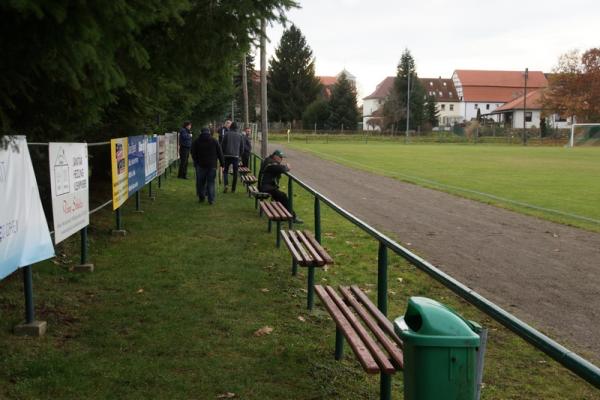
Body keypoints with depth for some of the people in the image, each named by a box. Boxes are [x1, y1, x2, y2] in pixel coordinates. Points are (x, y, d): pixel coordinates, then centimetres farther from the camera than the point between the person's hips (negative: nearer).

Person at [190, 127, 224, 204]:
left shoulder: (196, 141, 3)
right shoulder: (214, 141, 3)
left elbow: (193, 154, 5)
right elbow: (220, 153, 3)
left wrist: (196, 162, 18)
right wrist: (222, 163, 8)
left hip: (200, 164, 0)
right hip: (212, 165, 0)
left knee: (200, 182, 10)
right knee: (211, 182, 3)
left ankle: (201, 197, 14)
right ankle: (211, 199, -2)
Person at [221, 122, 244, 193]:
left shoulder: (227, 134, 0)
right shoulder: (240, 135, 6)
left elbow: (223, 145, 0)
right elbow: (242, 147, 8)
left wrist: (223, 154, 10)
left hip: (227, 155, -1)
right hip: (236, 156, 1)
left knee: (225, 171, 11)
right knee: (235, 173, 7)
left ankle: (225, 185, -12)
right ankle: (233, 189, 8)